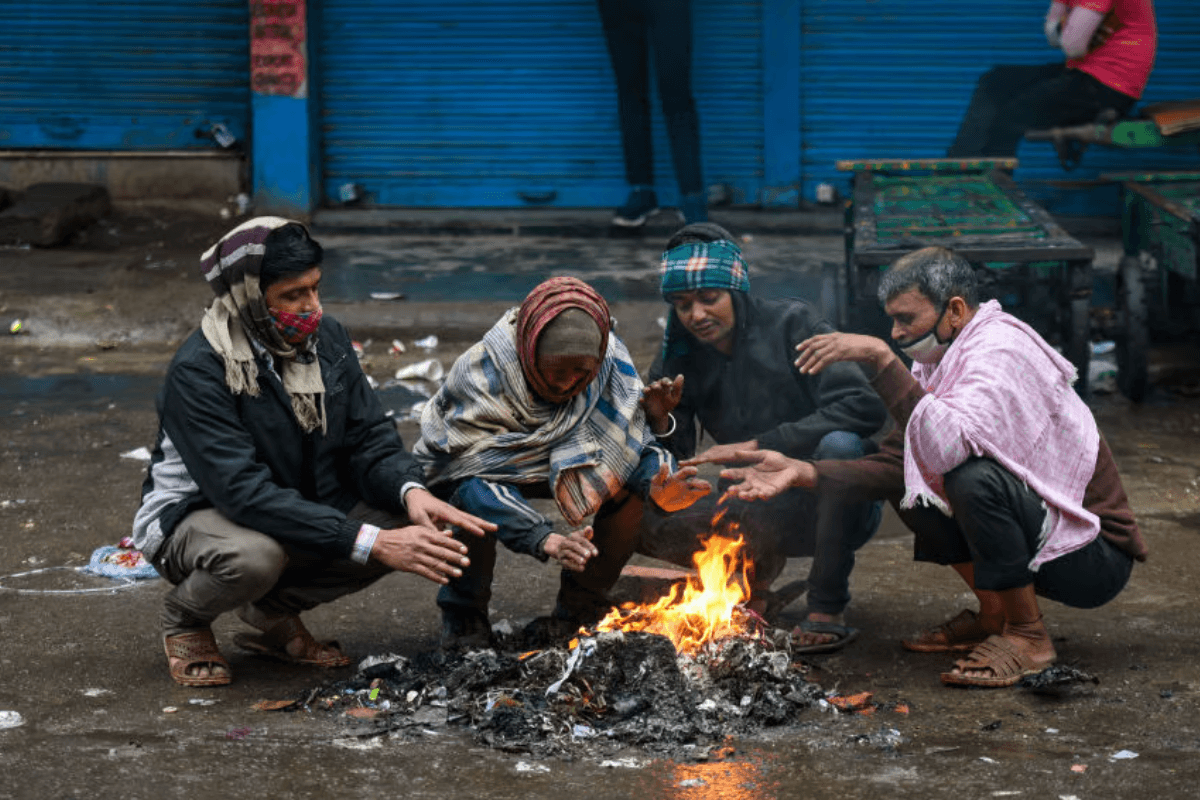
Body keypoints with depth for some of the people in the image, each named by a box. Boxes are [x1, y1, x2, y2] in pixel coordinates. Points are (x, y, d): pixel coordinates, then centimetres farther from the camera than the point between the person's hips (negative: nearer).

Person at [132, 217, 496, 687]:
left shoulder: (327, 340, -5)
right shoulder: (198, 371, -26)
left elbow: (370, 439, -3)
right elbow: (245, 491, -35)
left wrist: (411, 490, -28)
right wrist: (368, 542, -41)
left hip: (306, 511, 6)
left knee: (412, 525, -17)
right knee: (253, 553, -40)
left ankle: (275, 610, 4)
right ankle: (184, 617, -3)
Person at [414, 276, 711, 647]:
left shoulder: (611, 365, -21)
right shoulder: (479, 376, -35)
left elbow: (633, 437, -19)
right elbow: (477, 478, -42)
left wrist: (655, 484, -45)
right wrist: (545, 539, -58)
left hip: (553, 466, 4)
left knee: (632, 483, -21)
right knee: (471, 501, -38)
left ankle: (582, 604, -1)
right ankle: (463, 615, -12)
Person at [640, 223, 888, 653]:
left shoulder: (791, 324, -12)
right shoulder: (682, 357, 2)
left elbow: (864, 408, -24)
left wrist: (757, 446, -27)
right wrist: (661, 422, -20)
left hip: (834, 505, -4)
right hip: (768, 512, 4)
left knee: (840, 446, -37)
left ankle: (827, 608, -20)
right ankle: (756, 575, 9)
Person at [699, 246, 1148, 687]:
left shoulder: (1002, 351, -21)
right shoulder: (941, 362, 8)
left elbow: (948, 444, -38)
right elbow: (895, 465, 1)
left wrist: (881, 359, -35)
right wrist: (803, 473, -11)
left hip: (1096, 557, -9)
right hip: (1042, 533, 9)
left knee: (973, 476, -31)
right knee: (909, 485, 6)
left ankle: (1027, 636, -13)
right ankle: (994, 616, 13)